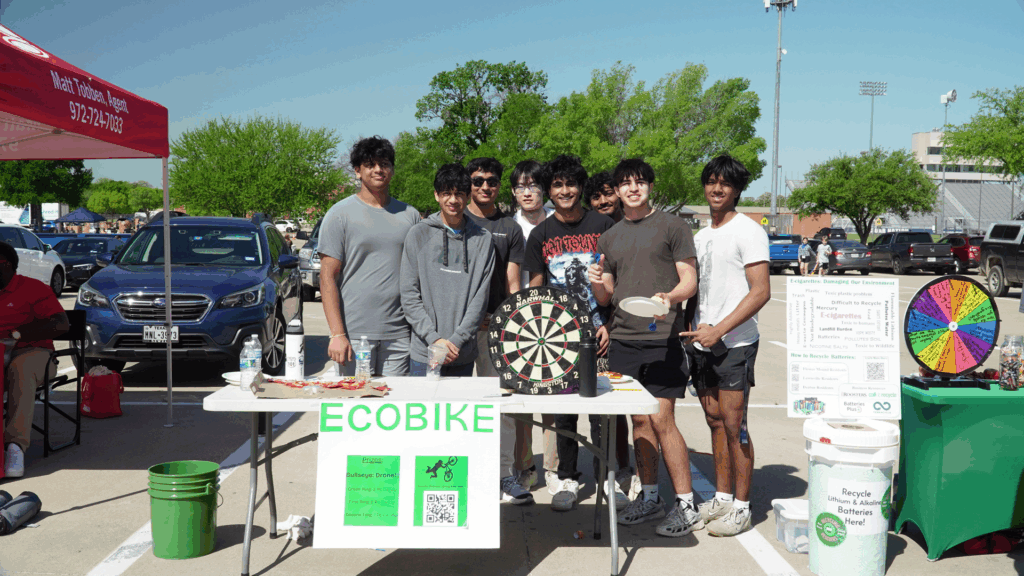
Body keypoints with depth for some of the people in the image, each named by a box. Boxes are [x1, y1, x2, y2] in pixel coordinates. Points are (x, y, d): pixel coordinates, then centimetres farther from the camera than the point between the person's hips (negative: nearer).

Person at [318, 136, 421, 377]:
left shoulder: (409, 215, 11)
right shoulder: (340, 214, 0)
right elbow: (327, 277, -4)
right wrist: (337, 334, -12)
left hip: (399, 334, 3)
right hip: (355, 332, -3)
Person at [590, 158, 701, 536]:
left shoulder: (671, 226, 2)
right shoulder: (609, 238, 17)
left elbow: (690, 281, -2)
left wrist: (669, 298, -22)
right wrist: (597, 283, -5)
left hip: (662, 338, -5)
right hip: (623, 339, 5)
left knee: (661, 420, -8)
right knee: (640, 421, 10)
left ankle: (687, 506, 1)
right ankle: (650, 498, 21)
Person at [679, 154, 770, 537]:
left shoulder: (748, 231, -6)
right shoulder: (700, 237, 17)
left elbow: (761, 292, -14)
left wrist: (718, 330, -18)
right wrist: (695, 328, 6)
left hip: (734, 344, -7)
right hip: (702, 343, 7)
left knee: (733, 424, -6)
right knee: (715, 422, 11)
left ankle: (741, 507, 3)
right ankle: (722, 498, 21)